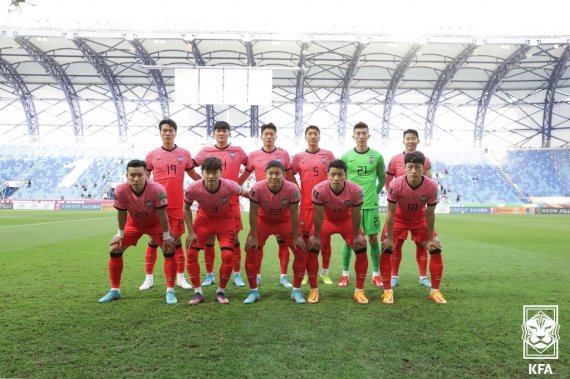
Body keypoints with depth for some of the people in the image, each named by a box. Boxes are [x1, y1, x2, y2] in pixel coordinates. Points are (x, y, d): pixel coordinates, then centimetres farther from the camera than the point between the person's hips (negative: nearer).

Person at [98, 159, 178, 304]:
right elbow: (122, 214, -14)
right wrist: (120, 234, -3)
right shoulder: (120, 190, -31)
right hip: (133, 223, 3)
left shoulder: (157, 190, -38)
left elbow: (162, 215, -26)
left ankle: (170, 291, -5)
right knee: (114, 250, -1)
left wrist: (166, 236, -19)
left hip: (155, 223, -2)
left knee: (169, 250, -17)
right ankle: (115, 290, 16)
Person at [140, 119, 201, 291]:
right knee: (153, 240, 6)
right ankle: (149, 278, 18)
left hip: (177, 205, 0)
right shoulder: (152, 155, 2)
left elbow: (193, 175, 14)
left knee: (177, 240, 6)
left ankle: (180, 277, 16)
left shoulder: (184, 154, 3)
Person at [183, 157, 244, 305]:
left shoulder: (230, 186, -33)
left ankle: (221, 292, 10)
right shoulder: (193, 189, -30)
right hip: (204, 218, 1)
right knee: (191, 253, -9)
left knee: (228, 255, -12)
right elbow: (186, 208, -9)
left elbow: (241, 192, -8)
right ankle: (198, 292, 7)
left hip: (225, 219, -1)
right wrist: (191, 232, -11)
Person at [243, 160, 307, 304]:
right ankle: (253, 291, 9)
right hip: (263, 220, 0)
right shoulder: (257, 188, -31)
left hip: (285, 221, 0)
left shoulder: (292, 189, -30)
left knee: (301, 252, -8)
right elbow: (253, 213, -18)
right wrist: (254, 236, -14)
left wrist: (296, 237, -11)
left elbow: (294, 214, -18)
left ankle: (296, 291, 9)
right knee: (251, 251, -10)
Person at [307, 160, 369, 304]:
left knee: (361, 250, -10)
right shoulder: (319, 190, -36)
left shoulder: (355, 191, -33)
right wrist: (316, 237, -14)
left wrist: (357, 235, -8)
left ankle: (359, 291, 6)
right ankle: (314, 290, 4)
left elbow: (356, 215, -18)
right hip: (326, 219, -1)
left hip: (346, 219, 1)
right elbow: (319, 215, -23)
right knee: (311, 250, -13)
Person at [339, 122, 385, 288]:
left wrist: (375, 192, 3)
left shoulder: (377, 156, 2)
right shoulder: (346, 156, 0)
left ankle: (376, 275, 17)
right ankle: (345, 275, 13)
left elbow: (382, 178, 13)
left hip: (371, 204, 1)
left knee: (373, 238, 5)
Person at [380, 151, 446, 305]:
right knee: (386, 250, -12)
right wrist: (389, 238, -18)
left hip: (420, 219, 2)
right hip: (398, 218, -1)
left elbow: (430, 214, -16)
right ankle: (388, 291, 1)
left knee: (435, 249, -3)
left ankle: (435, 291, 12)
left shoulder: (431, 186, -30)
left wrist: (430, 238, -10)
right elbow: (391, 213, -23)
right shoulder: (396, 185, -34)